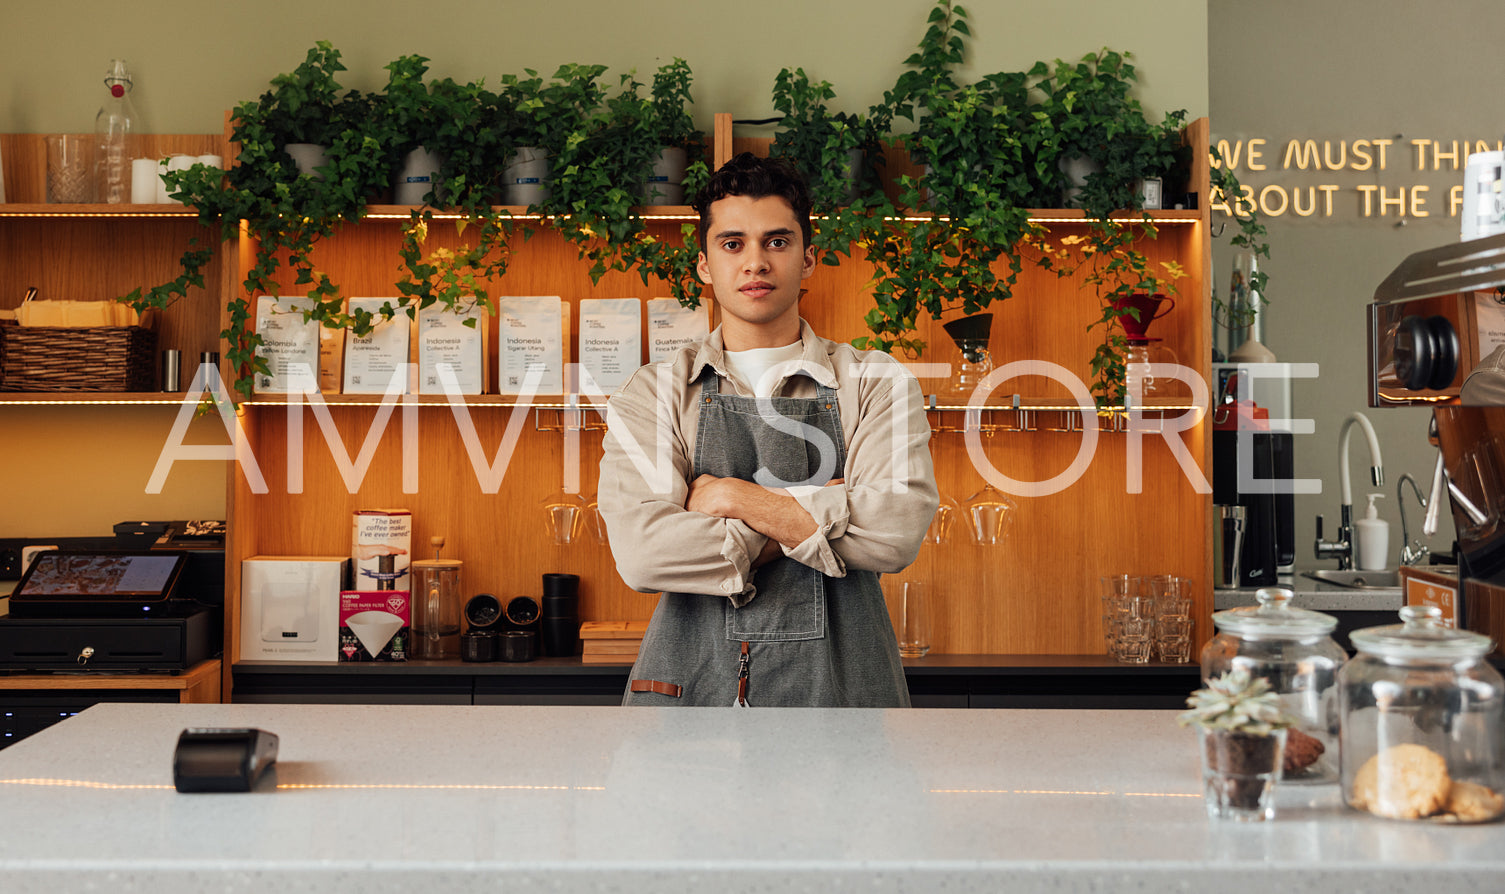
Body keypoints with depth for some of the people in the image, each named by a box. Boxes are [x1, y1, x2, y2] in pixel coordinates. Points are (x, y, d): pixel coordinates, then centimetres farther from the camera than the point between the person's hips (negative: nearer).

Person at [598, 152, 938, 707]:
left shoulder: (876, 383, 4)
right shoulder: (652, 393, 3)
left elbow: (895, 533, -12)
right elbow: (641, 553, -12)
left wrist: (733, 497, -9)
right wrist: (820, 520, -10)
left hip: (840, 683, 0)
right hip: (688, 682, 0)